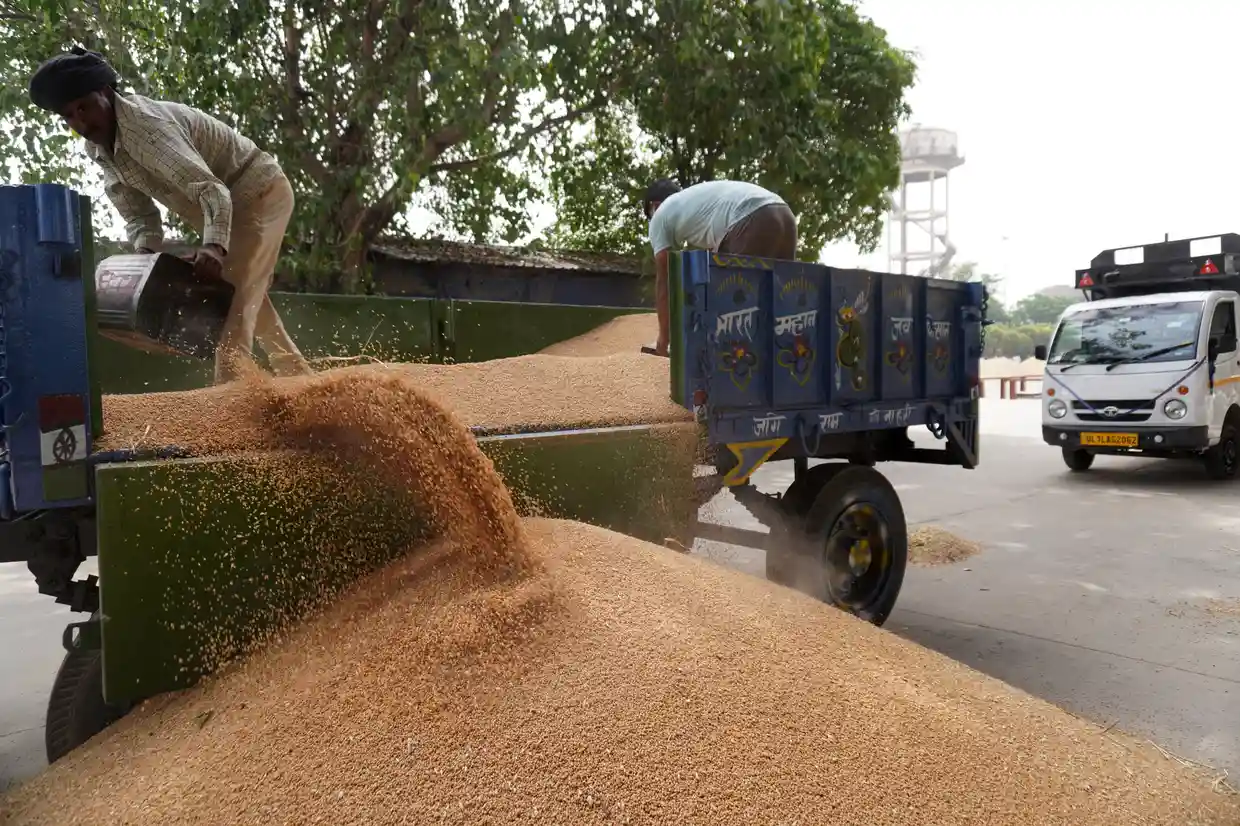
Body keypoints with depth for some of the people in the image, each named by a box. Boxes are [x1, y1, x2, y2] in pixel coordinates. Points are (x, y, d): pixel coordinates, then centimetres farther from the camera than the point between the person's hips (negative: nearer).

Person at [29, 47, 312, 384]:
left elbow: (211, 189, -39)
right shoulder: (98, 148, -1)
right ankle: (298, 377, 25)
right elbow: (138, 215, -1)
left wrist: (214, 246, -55)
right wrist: (146, 257, -21)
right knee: (246, 294, 17)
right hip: (230, 205, 10)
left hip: (260, 192, -10)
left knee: (235, 292, -20)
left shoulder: (146, 125, -29)